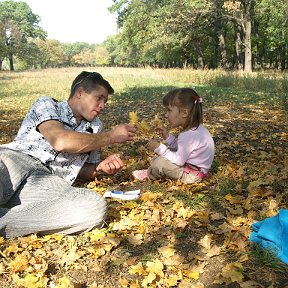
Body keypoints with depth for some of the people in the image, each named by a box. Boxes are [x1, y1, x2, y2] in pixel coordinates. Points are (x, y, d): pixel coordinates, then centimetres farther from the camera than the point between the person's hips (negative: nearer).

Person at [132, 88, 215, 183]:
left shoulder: (188, 135, -30)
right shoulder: (195, 128, 2)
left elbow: (179, 161, -27)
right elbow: (181, 148, 10)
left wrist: (159, 148, -24)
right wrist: (168, 137, 0)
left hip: (192, 175, -11)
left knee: (159, 163, -19)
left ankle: (149, 175, 10)